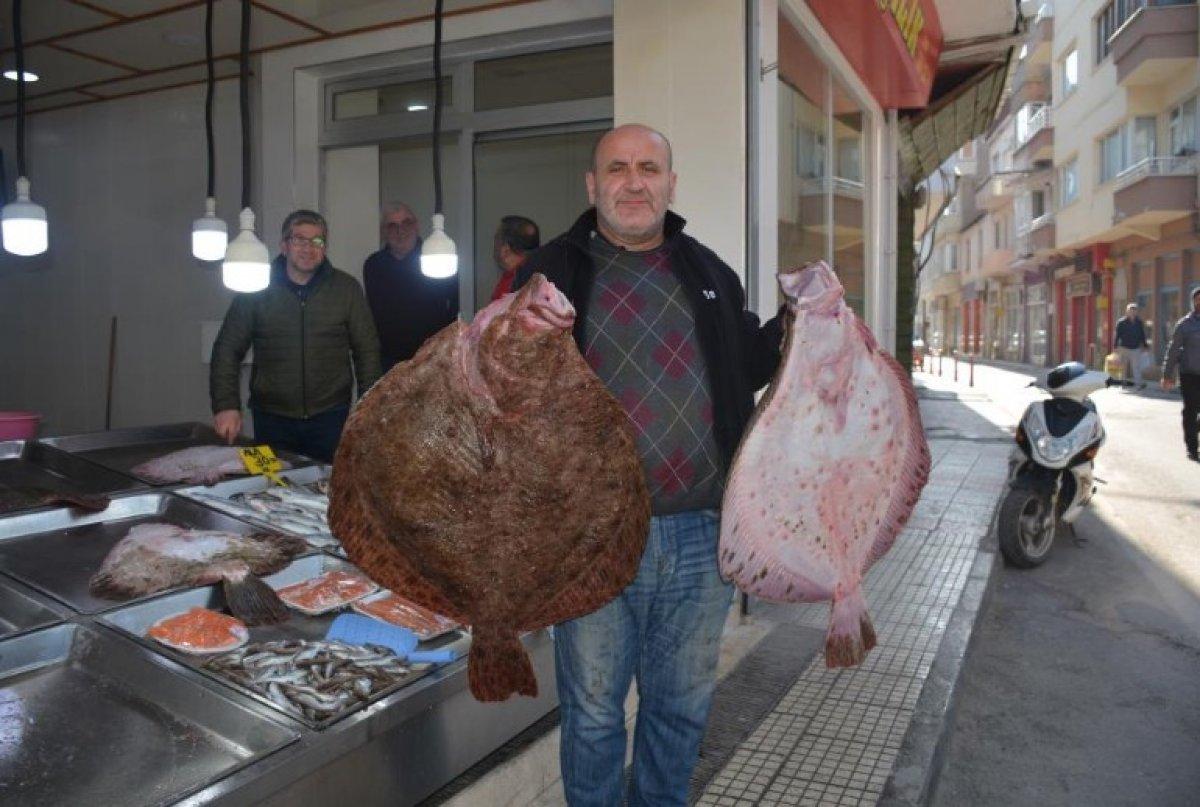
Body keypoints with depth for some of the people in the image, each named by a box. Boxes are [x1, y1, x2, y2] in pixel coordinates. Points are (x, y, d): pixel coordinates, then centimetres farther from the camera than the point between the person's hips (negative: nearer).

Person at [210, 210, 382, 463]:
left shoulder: (347, 289, 3)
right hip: (271, 419, 0)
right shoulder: (256, 289, 2)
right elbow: (228, 350, 2)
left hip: (331, 417, 0)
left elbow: (367, 350, 5)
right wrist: (226, 406, -9)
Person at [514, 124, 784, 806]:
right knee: (594, 711, 13)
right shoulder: (553, 272, 1)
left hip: (702, 536, 3)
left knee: (683, 707, 19)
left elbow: (743, 371, 19)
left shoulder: (709, 272, 11)